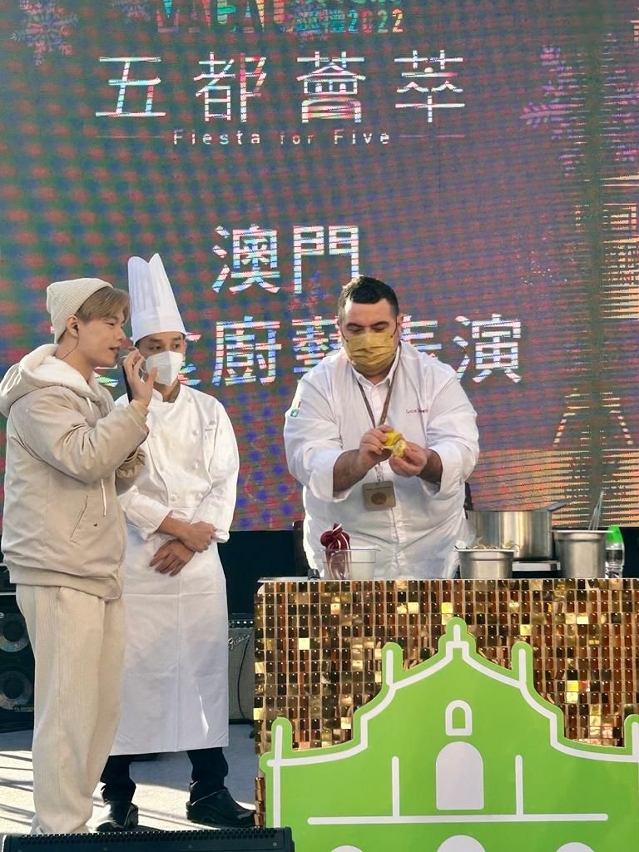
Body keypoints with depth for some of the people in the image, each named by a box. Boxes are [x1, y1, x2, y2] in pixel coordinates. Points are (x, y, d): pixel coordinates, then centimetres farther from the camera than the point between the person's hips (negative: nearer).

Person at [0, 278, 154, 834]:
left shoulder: (94, 395, 19)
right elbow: (84, 458, -21)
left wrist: (137, 415, 3)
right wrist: (139, 406, -14)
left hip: (101, 573, 9)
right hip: (59, 574, -9)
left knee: (102, 709, 9)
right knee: (68, 709, -10)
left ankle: (68, 822, 16)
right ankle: (59, 830, -6)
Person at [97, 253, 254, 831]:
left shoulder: (210, 412, 11)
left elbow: (223, 483, 4)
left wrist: (189, 543, -8)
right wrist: (179, 526, -12)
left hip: (197, 565, 3)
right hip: (135, 566, -3)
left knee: (206, 673, 3)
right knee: (130, 677, -4)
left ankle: (209, 791, 12)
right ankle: (118, 799, 3)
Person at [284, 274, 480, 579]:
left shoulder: (436, 377, 6)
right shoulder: (319, 384, 3)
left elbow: (461, 450, -7)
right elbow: (309, 464, -10)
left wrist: (426, 464, -29)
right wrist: (361, 461, -29)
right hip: (347, 551, -1)